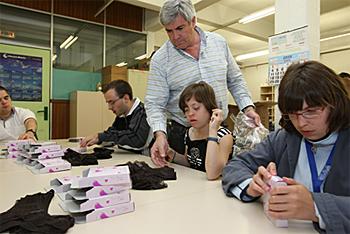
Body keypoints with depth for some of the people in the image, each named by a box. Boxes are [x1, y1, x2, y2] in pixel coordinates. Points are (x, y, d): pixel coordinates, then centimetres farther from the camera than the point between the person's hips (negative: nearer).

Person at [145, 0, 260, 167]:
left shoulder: (219, 42, 3)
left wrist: (248, 107, 0)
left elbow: (235, 80, 12)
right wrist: (160, 134, -24)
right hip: (183, 133, -2)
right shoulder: (160, 59, -7)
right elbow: (154, 104, -9)